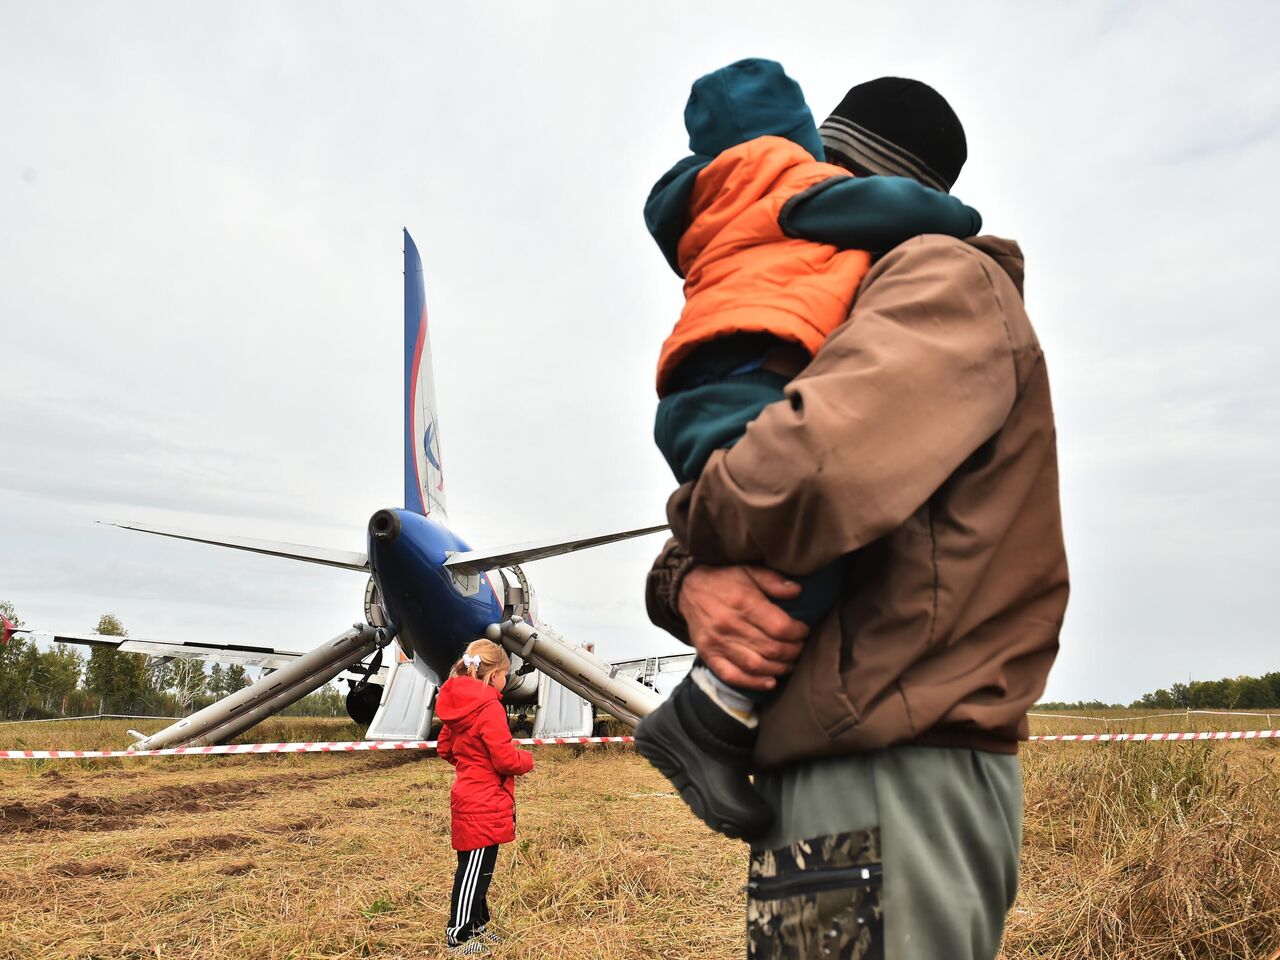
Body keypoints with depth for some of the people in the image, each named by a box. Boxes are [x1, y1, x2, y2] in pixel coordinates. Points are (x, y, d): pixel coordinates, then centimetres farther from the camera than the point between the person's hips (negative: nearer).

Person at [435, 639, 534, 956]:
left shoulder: (459, 704, 7)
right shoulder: (489, 707, -21)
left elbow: (445, 748, 17)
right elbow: (505, 759, -21)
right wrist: (527, 760, -2)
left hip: (468, 798, 9)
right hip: (485, 805, -9)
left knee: (476, 869, 20)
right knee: (474, 871, 3)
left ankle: (476, 926, 33)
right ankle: (458, 937, 14)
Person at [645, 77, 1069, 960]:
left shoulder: (948, 279, -4)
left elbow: (807, 472, -27)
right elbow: (697, 540, 15)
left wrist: (702, 518, -5)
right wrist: (691, 586, -9)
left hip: (888, 781, -9)